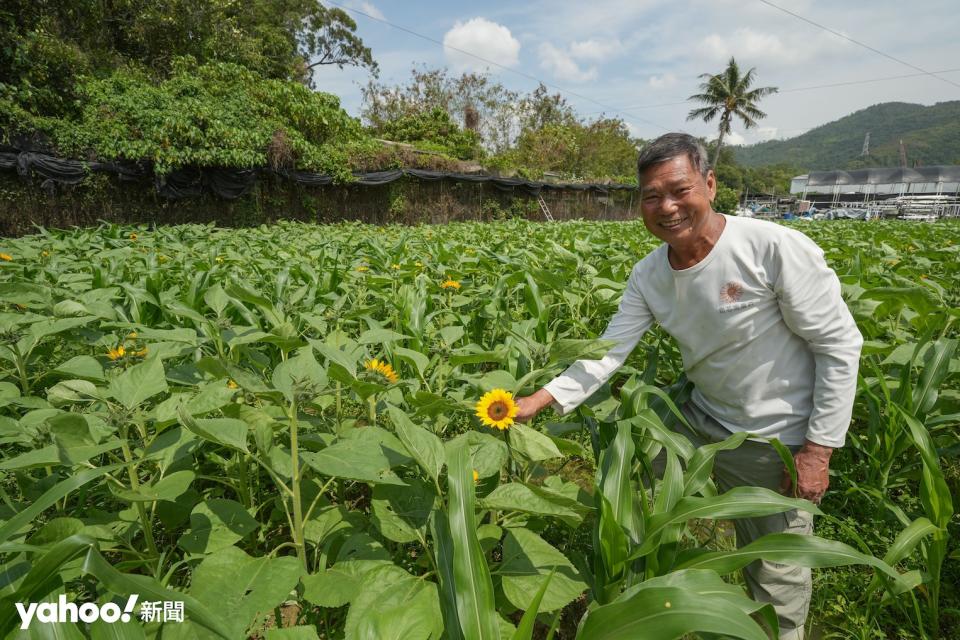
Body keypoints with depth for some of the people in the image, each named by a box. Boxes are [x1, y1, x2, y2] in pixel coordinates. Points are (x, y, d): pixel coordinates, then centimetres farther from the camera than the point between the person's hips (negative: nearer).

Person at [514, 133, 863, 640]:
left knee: (779, 575, 9)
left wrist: (819, 448, -14)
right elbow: (610, 350, -9)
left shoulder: (777, 248, -23)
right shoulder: (647, 276, -7)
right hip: (703, 422, 5)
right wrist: (541, 399, -21)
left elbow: (840, 346, -16)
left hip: (777, 441, -5)